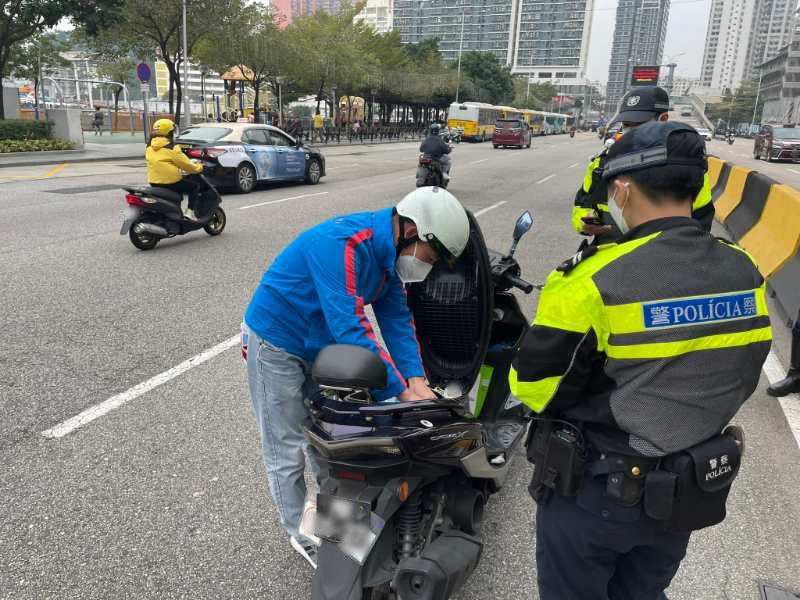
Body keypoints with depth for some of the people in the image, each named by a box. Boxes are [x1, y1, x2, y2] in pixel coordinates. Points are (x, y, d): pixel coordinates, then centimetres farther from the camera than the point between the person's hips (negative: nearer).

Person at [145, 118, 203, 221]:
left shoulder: (149, 147, 9)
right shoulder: (171, 147, -11)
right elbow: (185, 164, -10)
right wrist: (198, 168, 6)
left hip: (153, 182, 7)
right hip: (170, 182, -7)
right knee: (193, 186, 13)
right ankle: (189, 211, 0)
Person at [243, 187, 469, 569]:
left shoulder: (387, 251, -6)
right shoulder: (342, 244, -34)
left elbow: (397, 318, -6)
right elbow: (351, 329, -39)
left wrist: (416, 379, -19)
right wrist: (400, 392, -36)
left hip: (320, 343, 8)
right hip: (276, 343, -8)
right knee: (286, 450, 5)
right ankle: (302, 535, 23)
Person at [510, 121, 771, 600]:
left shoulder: (598, 280, -27)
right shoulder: (744, 273, -7)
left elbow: (535, 385, -19)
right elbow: (741, 377, 6)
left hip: (596, 492, -5)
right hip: (692, 492, 6)